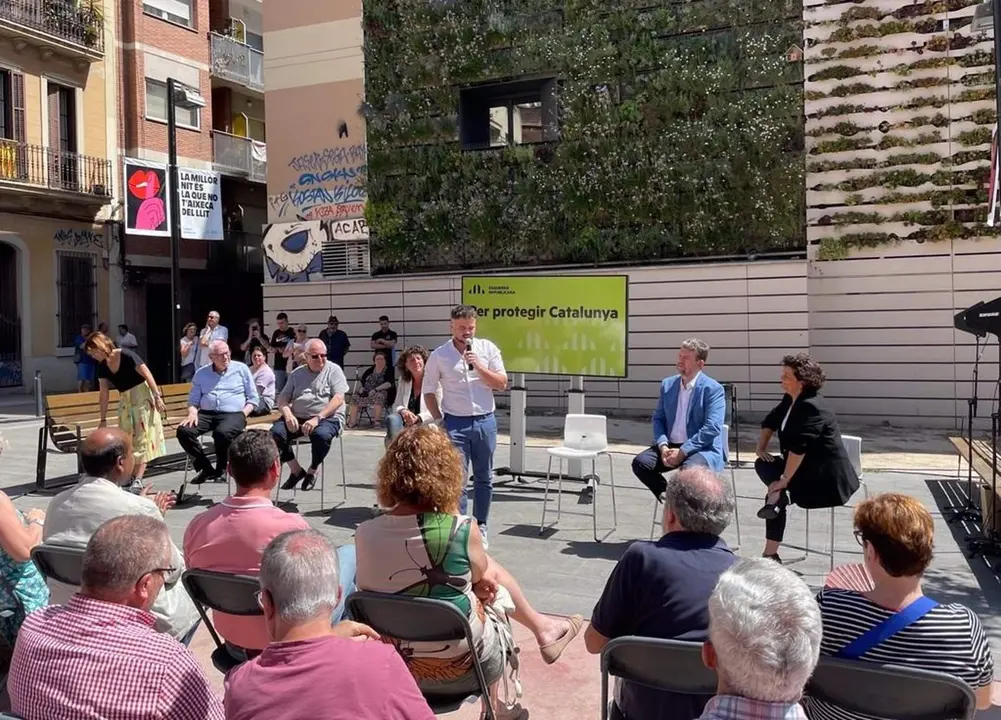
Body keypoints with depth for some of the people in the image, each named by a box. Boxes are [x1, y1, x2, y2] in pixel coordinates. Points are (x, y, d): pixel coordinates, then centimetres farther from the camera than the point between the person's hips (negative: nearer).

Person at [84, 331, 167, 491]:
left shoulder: (126, 355, -18)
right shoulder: (102, 367, 1)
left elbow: (147, 374, -17)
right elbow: (104, 394, 6)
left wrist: (157, 397, -21)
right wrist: (103, 420, 7)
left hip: (142, 397, -7)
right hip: (125, 401, 7)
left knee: (142, 437, -8)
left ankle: (138, 479, -11)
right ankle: (130, 476, 15)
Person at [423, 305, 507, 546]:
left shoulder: (488, 349, 2)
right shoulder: (439, 355, -2)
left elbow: (502, 384, -1)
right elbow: (428, 391, 4)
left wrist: (479, 366, -14)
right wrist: (439, 420, -1)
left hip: (485, 421, 2)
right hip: (455, 423, -2)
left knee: (484, 478, 12)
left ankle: (480, 526, 26)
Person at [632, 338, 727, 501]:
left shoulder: (713, 389, -8)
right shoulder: (668, 384, 11)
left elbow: (712, 428, -17)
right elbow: (658, 418, 11)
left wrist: (683, 451, -21)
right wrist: (663, 445, -8)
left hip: (703, 449, -5)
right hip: (670, 446, 6)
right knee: (640, 462, -19)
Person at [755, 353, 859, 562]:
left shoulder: (811, 407, -23)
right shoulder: (790, 399, 5)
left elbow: (798, 447, -27)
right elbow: (770, 421, 19)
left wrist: (784, 480, -25)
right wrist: (761, 447, 6)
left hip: (827, 477, -9)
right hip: (807, 467, 9)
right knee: (762, 464, 2)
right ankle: (778, 495, -11)